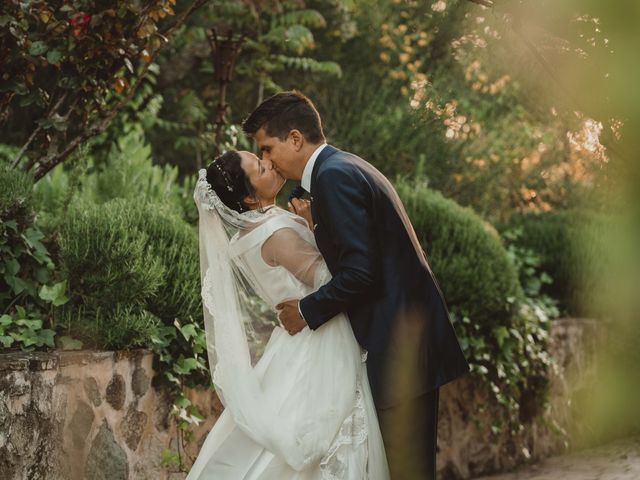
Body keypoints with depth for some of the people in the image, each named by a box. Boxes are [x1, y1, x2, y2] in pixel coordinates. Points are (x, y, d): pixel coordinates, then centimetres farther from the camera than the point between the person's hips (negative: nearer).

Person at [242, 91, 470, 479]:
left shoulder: (334, 175, -14)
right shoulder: (349, 167, 17)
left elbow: (359, 272, -21)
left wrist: (308, 311, -8)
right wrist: (317, 225, 10)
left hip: (400, 346, -10)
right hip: (407, 334, 10)